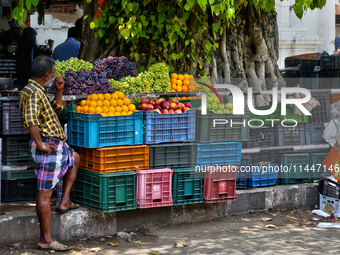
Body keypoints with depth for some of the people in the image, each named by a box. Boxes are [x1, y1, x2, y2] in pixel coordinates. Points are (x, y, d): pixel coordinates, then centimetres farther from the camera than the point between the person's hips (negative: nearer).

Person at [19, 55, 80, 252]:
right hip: (48, 147, -11)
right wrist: (40, 144, -26)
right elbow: (30, 120, -33)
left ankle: (65, 202, 29)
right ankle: (45, 239, -1)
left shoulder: (37, 91, 15)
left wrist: (59, 90, 16)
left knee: (75, 159, 34)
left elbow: (55, 110, 29)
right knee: (45, 193, -6)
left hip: (57, 145, 11)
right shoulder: (33, 93, -18)